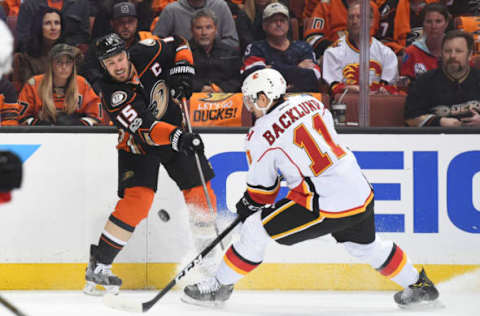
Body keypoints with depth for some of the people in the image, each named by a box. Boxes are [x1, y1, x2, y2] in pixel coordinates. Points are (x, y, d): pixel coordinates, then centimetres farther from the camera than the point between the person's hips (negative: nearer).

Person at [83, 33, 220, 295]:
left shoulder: (145, 53, -17)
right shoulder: (112, 94, -28)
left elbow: (177, 45, 2)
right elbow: (143, 125, -38)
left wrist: (182, 71, -15)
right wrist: (178, 137, -51)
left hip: (174, 127, 4)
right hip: (138, 145, -4)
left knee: (200, 192, 1)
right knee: (137, 199, -22)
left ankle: (209, 258, 20)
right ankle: (98, 266, -15)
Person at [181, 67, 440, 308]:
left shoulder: (261, 135, -8)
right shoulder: (308, 102, 8)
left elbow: (262, 188, 2)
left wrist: (249, 206, 25)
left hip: (328, 207, -7)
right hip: (362, 194, 7)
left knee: (256, 229, 3)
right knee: (366, 245, 32)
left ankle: (219, 286, 10)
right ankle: (419, 286, 42)